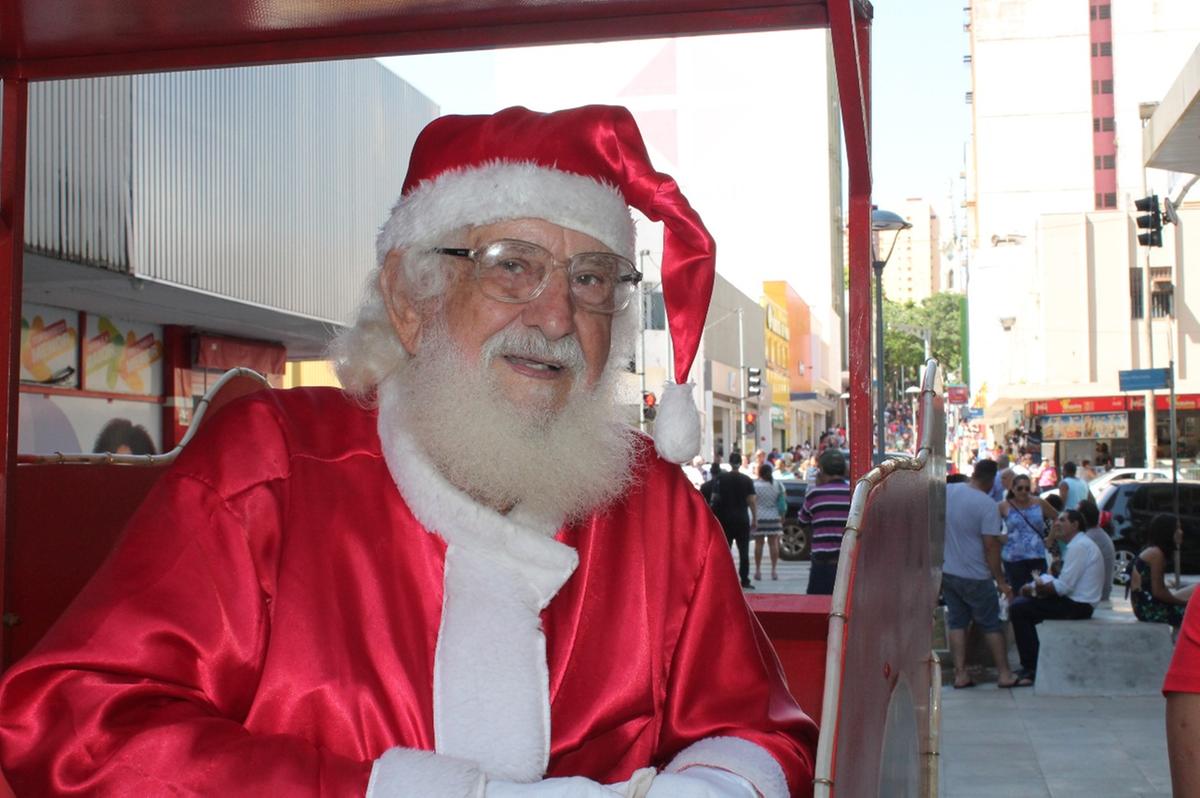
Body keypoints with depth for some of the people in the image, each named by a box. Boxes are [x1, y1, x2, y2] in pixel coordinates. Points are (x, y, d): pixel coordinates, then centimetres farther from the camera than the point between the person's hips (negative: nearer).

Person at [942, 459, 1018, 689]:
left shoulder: (946, 491, -1)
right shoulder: (987, 505, -17)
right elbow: (990, 545, -18)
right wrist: (1000, 580, -10)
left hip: (946, 572, 5)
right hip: (975, 576, -5)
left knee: (956, 622, 11)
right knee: (991, 625, 8)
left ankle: (960, 674, 10)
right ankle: (1004, 674, 13)